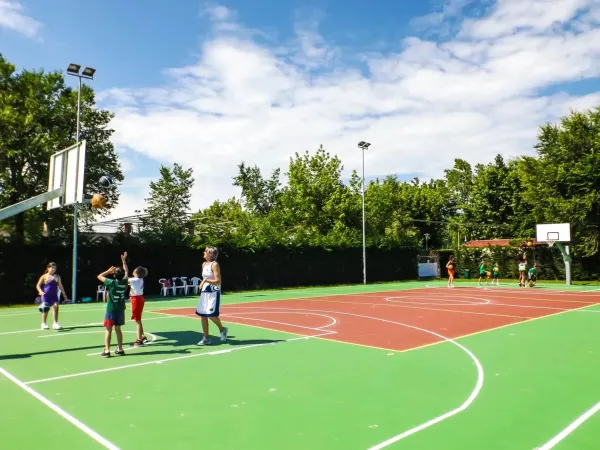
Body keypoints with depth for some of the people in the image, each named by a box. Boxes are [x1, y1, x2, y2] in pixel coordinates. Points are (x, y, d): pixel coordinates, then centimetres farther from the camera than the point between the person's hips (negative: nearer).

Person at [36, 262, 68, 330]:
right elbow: (38, 285, -2)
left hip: (54, 295, 2)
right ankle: (44, 324, 22)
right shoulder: (44, 277, -1)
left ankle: (55, 323, -8)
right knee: (45, 309, 5)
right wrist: (40, 291, -20)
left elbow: (60, 286, 13)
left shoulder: (57, 277, 7)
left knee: (56, 307, -12)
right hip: (46, 296, -2)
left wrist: (64, 294, 12)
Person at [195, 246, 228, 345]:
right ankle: (206, 338, 14)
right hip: (204, 292, 8)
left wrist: (206, 280, -24)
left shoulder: (215, 264, -12)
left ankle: (222, 329, 16)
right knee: (202, 315, 5)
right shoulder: (204, 264, 10)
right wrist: (202, 283, 15)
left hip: (213, 292, -8)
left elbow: (218, 281, -18)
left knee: (211, 314, -12)